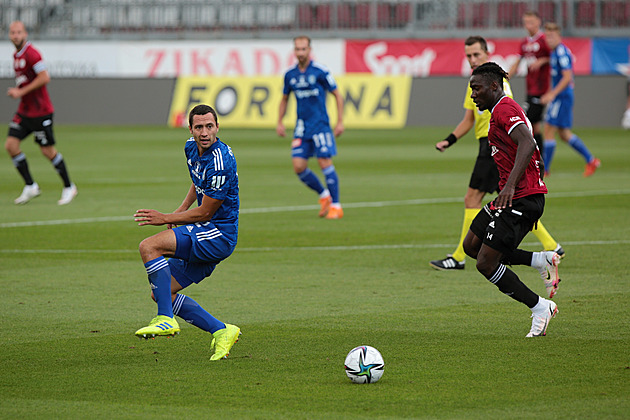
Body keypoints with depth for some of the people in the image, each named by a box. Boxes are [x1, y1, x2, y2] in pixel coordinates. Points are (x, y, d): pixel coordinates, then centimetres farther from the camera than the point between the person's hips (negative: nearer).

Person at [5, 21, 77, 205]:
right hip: (24, 112, 8)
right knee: (11, 145, -4)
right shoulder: (16, 55, 12)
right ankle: (30, 186, 4)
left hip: (41, 112, -8)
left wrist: (21, 91, -21)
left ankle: (68, 187, 14)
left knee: (47, 151, -3)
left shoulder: (31, 53, -16)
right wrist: (16, 91, 10)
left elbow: (44, 77, -24)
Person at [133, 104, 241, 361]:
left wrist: (165, 219, -14)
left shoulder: (220, 162, -22)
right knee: (160, 294, 6)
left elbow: (205, 213, -17)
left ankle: (166, 320, -24)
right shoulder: (191, 148, 7)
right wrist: (180, 211, 16)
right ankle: (221, 331, 6)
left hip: (219, 234, -10)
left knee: (149, 247, -24)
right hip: (203, 235, 10)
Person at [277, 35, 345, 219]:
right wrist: (279, 122, 12)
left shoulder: (320, 71, -7)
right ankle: (324, 195, 18)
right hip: (301, 127, 5)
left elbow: (337, 95, 0)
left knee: (325, 162, -11)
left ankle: (336, 206, -3)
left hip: (320, 125, -5)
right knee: (299, 166, -4)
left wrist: (340, 122, -4)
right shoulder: (290, 74, 7)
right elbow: (284, 99, 22)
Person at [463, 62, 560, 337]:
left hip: (522, 199, -11)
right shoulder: (502, 110, 19)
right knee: (471, 246, 14)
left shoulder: (505, 109, -13)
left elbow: (527, 144, -29)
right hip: (513, 198, 11)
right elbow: (533, 155, 27)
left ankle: (540, 308, 0)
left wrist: (510, 185, -37)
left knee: (486, 263, -9)